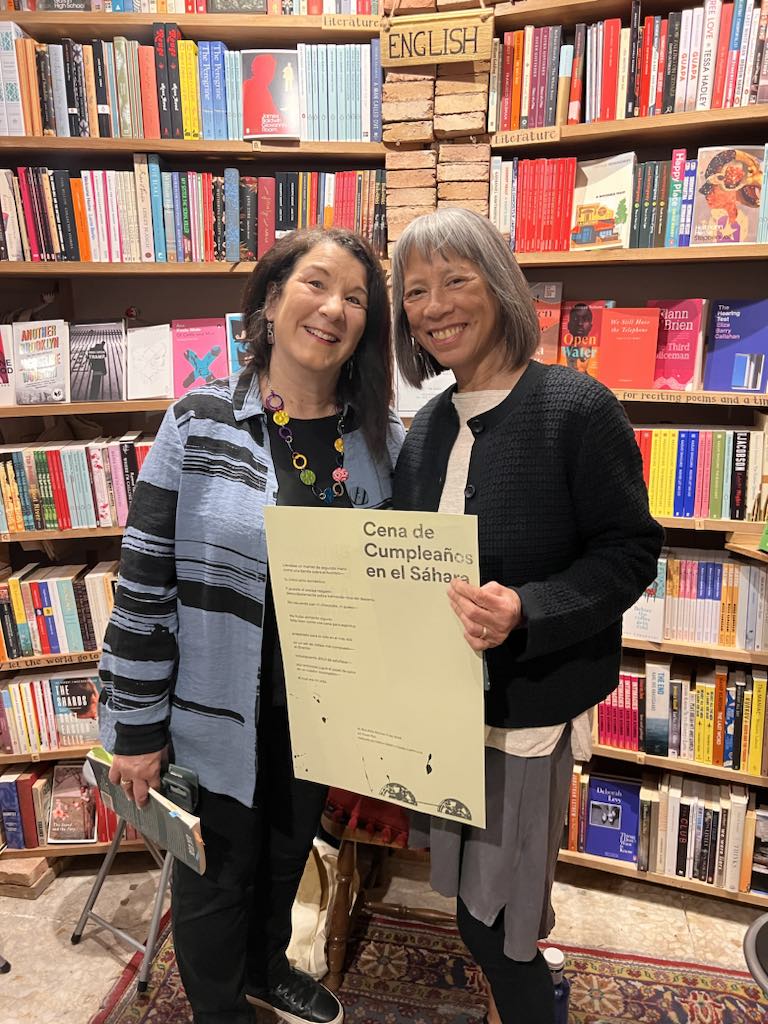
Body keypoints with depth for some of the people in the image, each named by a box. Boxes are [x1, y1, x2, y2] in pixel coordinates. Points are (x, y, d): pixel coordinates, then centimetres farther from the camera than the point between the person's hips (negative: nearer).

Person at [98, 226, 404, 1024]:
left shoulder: (382, 440, -4)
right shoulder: (199, 424, -14)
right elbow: (144, 583, -12)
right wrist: (135, 727, -8)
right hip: (218, 710, -3)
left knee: (288, 852, 26)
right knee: (217, 874, 17)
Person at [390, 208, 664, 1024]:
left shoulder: (578, 408, -14)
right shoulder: (427, 427, 6)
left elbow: (629, 552, -15)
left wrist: (524, 612, -29)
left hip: (528, 701, -6)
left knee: (487, 918, 6)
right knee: (473, 890, 23)